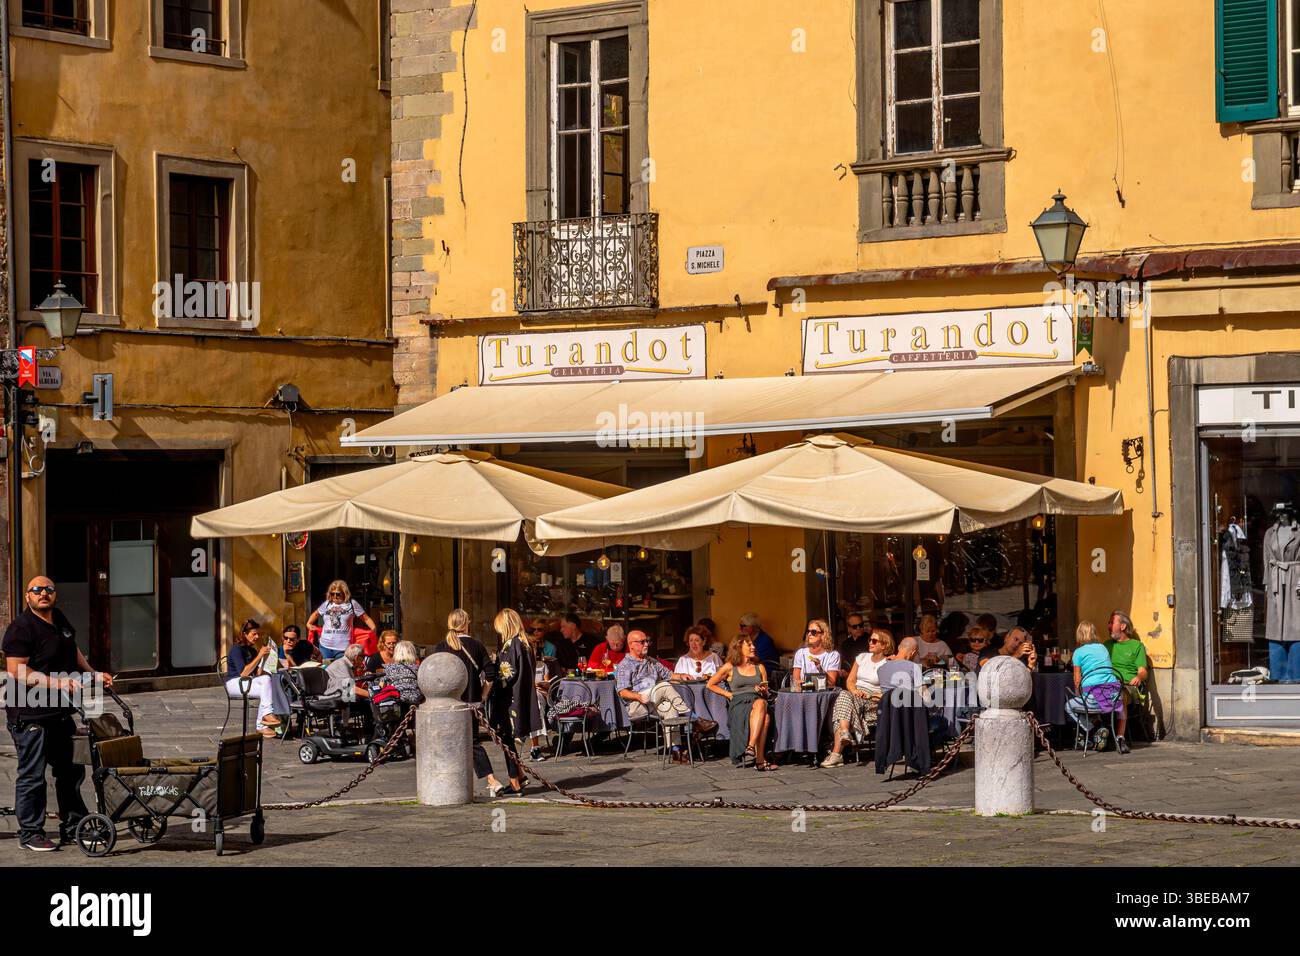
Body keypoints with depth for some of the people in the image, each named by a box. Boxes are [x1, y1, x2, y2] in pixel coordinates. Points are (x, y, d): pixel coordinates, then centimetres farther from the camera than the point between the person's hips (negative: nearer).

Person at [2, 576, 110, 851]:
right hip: (29, 715, -9)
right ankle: (30, 833, 6)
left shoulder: (59, 620, 12)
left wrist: (93, 674, 20)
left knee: (71, 771, 15)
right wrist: (58, 682, -25)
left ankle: (73, 826, 26)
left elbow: (73, 650, 30)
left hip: (59, 713, 9)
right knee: (32, 776, -2)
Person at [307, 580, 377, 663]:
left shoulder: (352, 604, 1)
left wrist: (373, 628, -13)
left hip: (342, 647, -3)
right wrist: (309, 624, 15)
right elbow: (316, 614, 29)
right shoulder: (327, 604, 11)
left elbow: (366, 618, 2)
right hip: (325, 646, 3)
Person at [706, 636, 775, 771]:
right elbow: (710, 685, 16)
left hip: (757, 700, 3)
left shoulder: (760, 667, 25)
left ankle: (751, 747, -48)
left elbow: (766, 694, 25)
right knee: (764, 717, -38)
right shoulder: (730, 667, 13)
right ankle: (759, 759, -45)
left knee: (761, 703, -40)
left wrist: (763, 691, 1)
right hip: (738, 704, -3)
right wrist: (728, 694, 5)